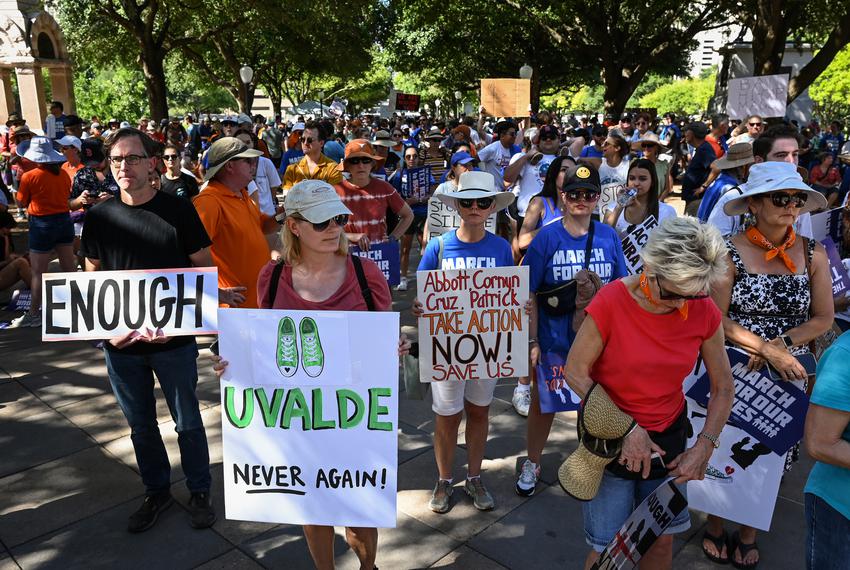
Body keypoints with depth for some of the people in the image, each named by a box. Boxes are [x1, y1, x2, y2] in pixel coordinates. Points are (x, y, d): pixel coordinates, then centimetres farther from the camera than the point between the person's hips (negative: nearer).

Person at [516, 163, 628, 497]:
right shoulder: (547, 237, -10)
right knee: (543, 403, 14)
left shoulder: (609, 237, -2)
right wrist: (532, 341, -11)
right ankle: (532, 464, 37)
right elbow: (529, 294, -9)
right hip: (553, 340, -2)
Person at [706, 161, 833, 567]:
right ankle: (715, 525, 35)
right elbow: (716, 320, -14)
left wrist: (782, 343, -15)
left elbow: (823, 319, 0)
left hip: (787, 376, 3)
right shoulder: (729, 253, -12)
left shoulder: (813, 254, -3)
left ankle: (748, 533, 37)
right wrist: (768, 349, -21)